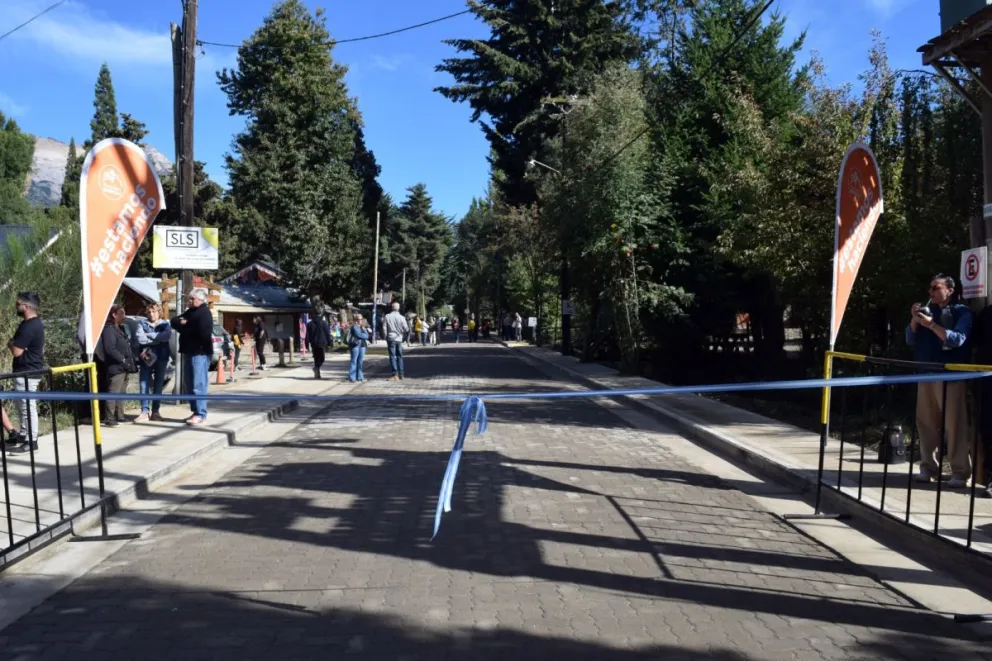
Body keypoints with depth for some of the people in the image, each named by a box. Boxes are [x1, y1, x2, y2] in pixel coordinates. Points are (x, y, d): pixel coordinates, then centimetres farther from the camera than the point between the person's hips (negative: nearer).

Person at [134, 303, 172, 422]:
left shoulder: (165, 324, 7)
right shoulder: (142, 324, 5)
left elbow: (167, 335, -16)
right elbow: (140, 338, -13)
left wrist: (149, 335, -14)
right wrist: (158, 338, -12)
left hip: (161, 358, 1)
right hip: (146, 358, -1)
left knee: (158, 386, 7)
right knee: (144, 385, -5)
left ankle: (155, 411, 14)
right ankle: (145, 412, -4)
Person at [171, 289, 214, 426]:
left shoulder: (204, 313, -10)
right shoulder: (190, 311, 19)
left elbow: (201, 333, -21)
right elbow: (174, 321, 16)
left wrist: (183, 327, -6)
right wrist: (182, 322, -8)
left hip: (199, 352, -10)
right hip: (189, 352, 10)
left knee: (198, 384, -11)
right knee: (190, 384, 12)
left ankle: (201, 414, -10)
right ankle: (195, 412, 19)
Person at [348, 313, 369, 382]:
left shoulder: (363, 327, 19)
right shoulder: (354, 326, -3)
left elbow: (366, 335, 9)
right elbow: (358, 334, -14)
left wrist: (364, 329, -4)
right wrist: (365, 336, 1)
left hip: (362, 345, 6)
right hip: (355, 344, -6)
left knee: (361, 361, 6)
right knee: (354, 361, -6)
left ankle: (360, 376, 11)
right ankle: (352, 377, -5)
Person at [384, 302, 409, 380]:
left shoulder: (387, 317, -4)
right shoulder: (401, 317, -4)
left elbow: (384, 328, -3)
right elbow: (406, 329, -2)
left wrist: (386, 337, 7)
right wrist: (404, 336, 16)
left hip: (391, 339, -1)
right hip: (399, 339, 2)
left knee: (392, 357, -1)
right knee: (400, 356, 11)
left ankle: (395, 374, -9)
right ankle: (401, 374, 12)